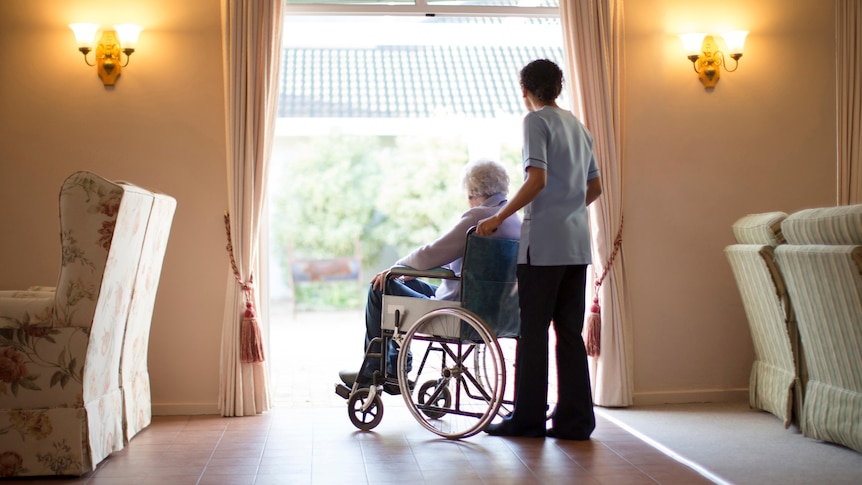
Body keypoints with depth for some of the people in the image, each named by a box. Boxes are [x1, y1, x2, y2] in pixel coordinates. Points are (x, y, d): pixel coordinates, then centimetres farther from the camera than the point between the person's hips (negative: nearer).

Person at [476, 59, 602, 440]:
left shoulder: (536, 121, -5)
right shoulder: (578, 126, 18)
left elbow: (537, 179, -16)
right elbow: (595, 187, 22)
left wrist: (499, 218, -12)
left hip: (544, 241, -7)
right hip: (577, 243, 7)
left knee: (533, 331, 0)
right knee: (570, 331, 8)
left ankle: (528, 418, 7)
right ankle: (575, 419, 10)